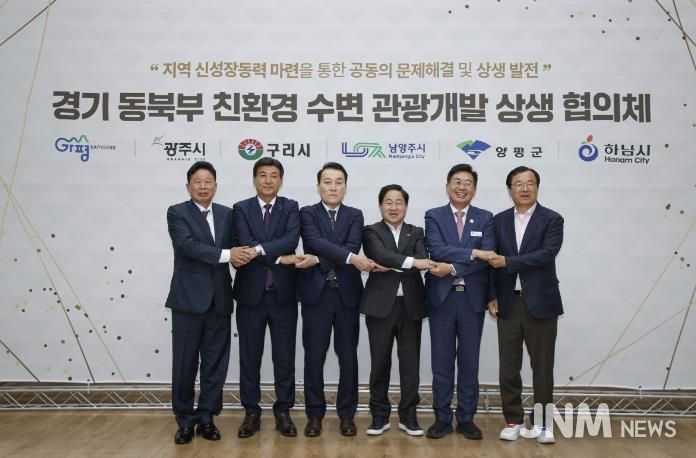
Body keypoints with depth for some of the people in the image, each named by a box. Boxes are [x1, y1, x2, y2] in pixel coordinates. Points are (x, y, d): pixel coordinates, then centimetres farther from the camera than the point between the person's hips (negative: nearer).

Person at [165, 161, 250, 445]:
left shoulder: (227, 214, 11)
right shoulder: (177, 213, -2)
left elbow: (233, 247, 8)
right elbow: (187, 245, -18)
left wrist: (239, 255, -15)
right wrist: (225, 254, -25)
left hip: (219, 298, 4)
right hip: (189, 297, -4)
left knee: (215, 363, 8)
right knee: (185, 363, 5)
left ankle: (206, 418, 22)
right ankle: (185, 420, 20)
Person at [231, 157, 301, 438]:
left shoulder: (290, 208, 4)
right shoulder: (241, 209, 3)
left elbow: (291, 240, -14)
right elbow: (245, 243, -12)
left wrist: (261, 249, -25)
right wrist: (278, 258, -19)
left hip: (283, 294, 0)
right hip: (251, 293, 0)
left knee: (284, 357, 7)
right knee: (249, 357, 9)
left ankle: (283, 412, 21)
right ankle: (251, 413, 22)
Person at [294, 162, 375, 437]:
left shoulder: (355, 215, 8)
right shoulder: (307, 213, 2)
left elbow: (352, 246, -9)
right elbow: (316, 242, -16)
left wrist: (317, 260, -19)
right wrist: (351, 258, -28)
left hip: (347, 294, 2)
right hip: (316, 293, -1)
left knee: (348, 357, 7)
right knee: (314, 357, 5)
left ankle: (346, 414, 21)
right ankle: (315, 414, 19)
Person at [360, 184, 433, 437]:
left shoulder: (416, 233, 12)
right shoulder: (371, 231, 4)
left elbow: (423, 261, -6)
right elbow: (381, 255, -16)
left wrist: (391, 266, -16)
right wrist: (410, 262, -26)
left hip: (410, 305, 2)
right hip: (381, 304, -2)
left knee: (410, 363, 6)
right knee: (380, 363, 5)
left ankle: (408, 416, 19)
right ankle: (379, 415, 18)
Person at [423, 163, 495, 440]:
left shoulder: (485, 218, 6)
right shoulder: (434, 216, 3)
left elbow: (487, 258, -9)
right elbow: (436, 249, -14)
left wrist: (453, 267, -17)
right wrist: (472, 253, -19)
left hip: (472, 298, 1)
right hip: (442, 297, -1)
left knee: (469, 361, 9)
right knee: (442, 361, 7)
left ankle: (466, 418, 21)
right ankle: (442, 418, 18)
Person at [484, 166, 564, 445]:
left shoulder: (552, 220, -2)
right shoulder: (499, 221, 9)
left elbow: (547, 254, -16)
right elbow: (494, 261, 9)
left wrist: (508, 261, -19)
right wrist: (492, 296, 2)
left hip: (541, 303, -3)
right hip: (508, 303, 3)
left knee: (542, 366, 6)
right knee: (508, 367, 7)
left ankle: (542, 422, 19)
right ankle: (513, 420, 20)